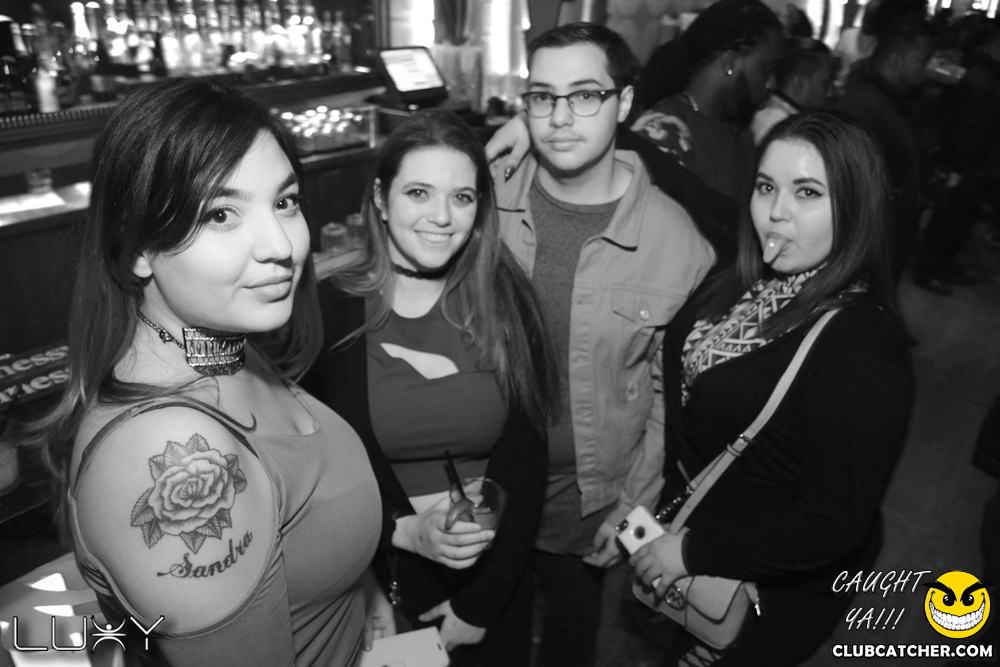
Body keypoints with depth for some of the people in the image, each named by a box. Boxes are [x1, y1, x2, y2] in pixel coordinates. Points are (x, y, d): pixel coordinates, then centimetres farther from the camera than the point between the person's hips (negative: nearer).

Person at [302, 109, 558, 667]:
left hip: (495, 580, 1)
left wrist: (479, 605, -9)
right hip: (376, 580, 0)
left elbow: (526, 464, -9)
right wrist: (405, 531, -22)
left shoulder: (506, 305, -10)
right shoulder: (328, 312, -13)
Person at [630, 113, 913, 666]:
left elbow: (832, 526, -27)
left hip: (771, 591, -6)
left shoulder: (864, 350, -30)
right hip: (688, 519, 7)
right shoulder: (747, 285, -7)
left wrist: (693, 552, -21)